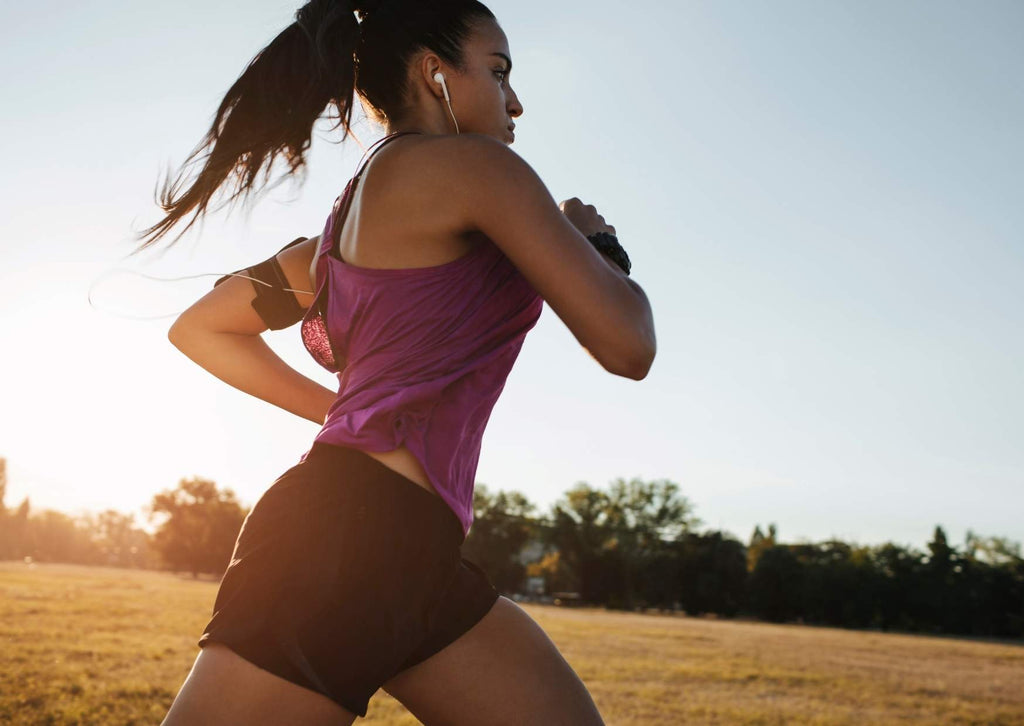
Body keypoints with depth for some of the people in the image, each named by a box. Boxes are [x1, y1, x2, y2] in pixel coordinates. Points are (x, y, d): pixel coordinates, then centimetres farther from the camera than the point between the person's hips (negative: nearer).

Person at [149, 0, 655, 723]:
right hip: (353, 536, -10)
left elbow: (199, 329, 30)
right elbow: (626, 346, -9)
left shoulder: (347, 221, 21)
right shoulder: (469, 164, -3)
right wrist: (598, 241, 11)